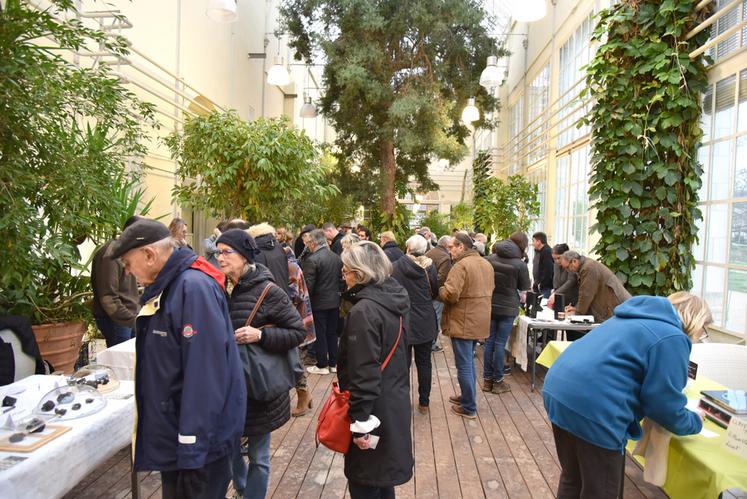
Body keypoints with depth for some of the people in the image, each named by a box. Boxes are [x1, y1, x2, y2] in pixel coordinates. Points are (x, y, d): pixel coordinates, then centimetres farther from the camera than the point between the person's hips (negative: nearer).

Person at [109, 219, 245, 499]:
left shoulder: (194, 287, -24)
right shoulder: (165, 287, 8)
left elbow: (204, 372, -27)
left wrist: (193, 444, -23)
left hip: (199, 436, -9)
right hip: (172, 430, 9)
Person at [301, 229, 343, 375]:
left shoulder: (312, 260, -18)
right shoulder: (336, 257, 3)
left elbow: (308, 285, -18)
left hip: (319, 302, -6)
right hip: (334, 301, 7)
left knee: (320, 334, 5)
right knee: (332, 333, 15)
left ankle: (322, 365, 13)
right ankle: (333, 363, 23)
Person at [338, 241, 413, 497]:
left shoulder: (364, 311, -23)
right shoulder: (396, 298, 3)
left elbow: (364, 372, -24)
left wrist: (359, 421, -20)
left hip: (374, 409, -9)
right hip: (395, 402, 9)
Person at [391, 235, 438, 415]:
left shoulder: (396, 267, -12)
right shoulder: (429, 266, -5)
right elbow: (435, 292, 5)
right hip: (425, 324, 2)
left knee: (403, 363, 8)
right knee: (424, 363, 13)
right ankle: (424, 402, 22)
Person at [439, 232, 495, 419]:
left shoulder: (461, 265, -19)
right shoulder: (486, 264, 10)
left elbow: (450, 294, -26)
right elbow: (489, 289, 19)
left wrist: (439, 290, -7)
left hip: (463, 323, -9)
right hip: (479, 321, 9)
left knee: (464, 365, 2)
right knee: (469, 361, 22)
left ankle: (469, 407, 10)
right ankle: (467, 397, 34)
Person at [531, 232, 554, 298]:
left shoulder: (547, 252, -15)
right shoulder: (538, 252, 16)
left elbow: (548, 271, -22)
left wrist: (541, 283, -17)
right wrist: (535, 284, 15)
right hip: (539, 286, 9)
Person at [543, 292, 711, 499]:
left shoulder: (640, 317, 24)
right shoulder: (672, 339, -3)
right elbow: (666, 406, -4)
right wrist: (695, 423, 17)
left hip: (558, 388, 9)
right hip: (591, 408, -9)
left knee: (572, 481, 26)